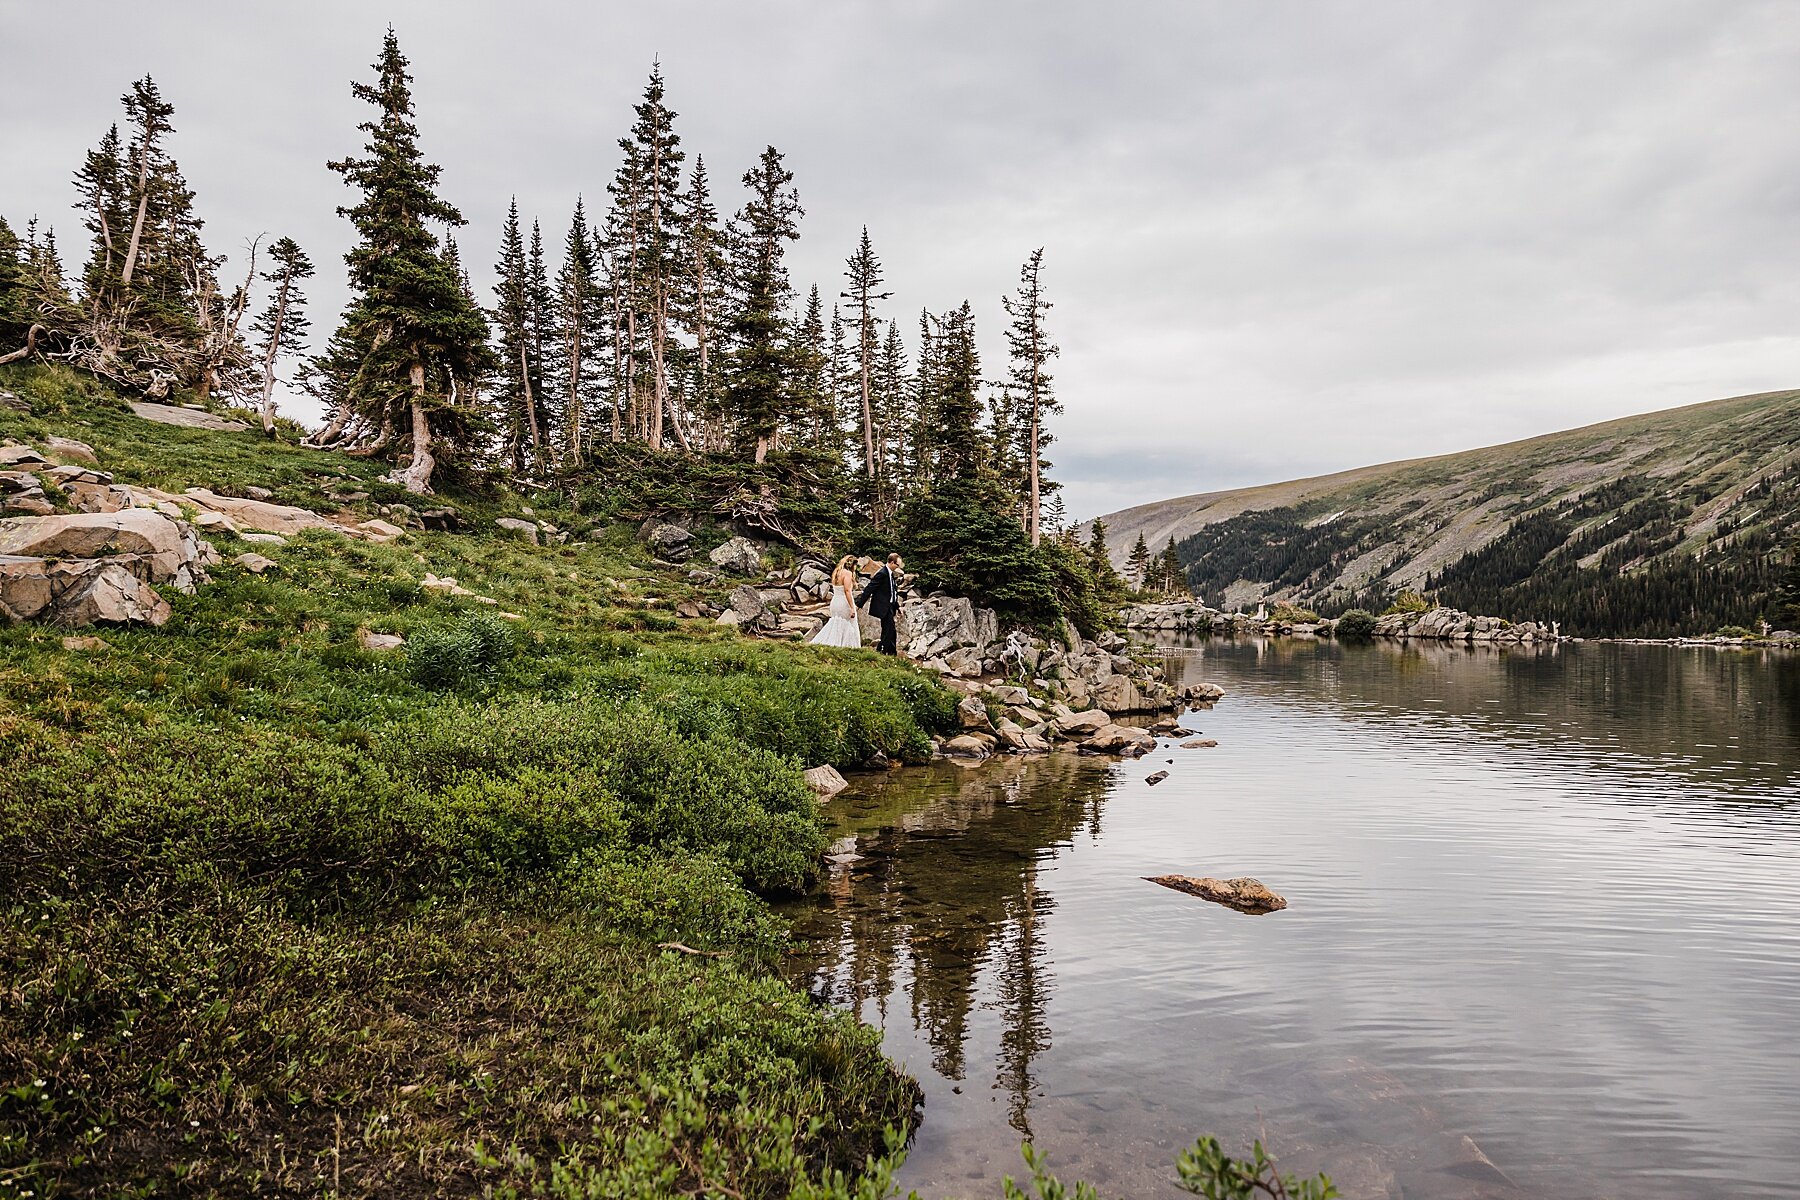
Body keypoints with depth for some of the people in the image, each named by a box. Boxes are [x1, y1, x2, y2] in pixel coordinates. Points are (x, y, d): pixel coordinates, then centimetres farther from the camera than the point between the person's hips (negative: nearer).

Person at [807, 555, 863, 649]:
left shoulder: (836, 572, 12)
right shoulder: (847, 573, -12)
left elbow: (835, 590, 13)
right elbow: (847, 590, -20)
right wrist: (852, 607, -21)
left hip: (835, 602, 8)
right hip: (844, 603, -8)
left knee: (836, 624, 17)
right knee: (848, 626, 0)